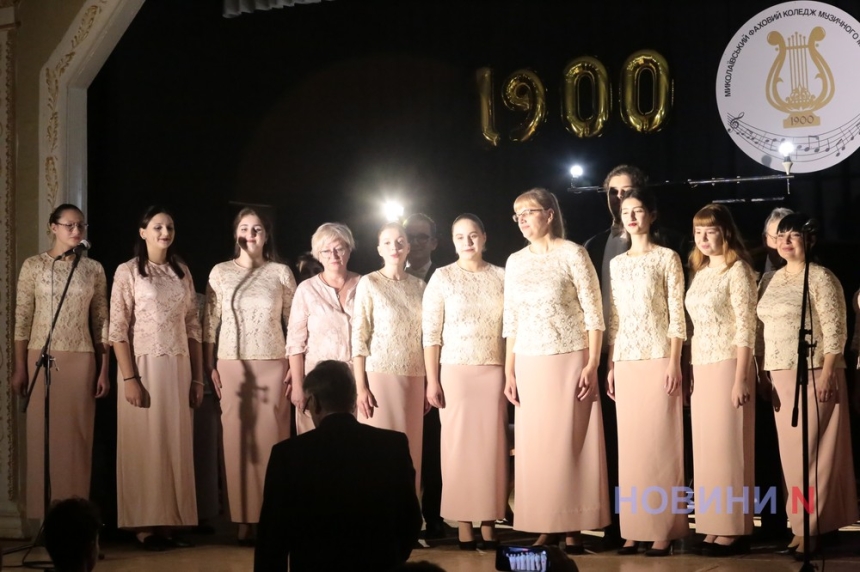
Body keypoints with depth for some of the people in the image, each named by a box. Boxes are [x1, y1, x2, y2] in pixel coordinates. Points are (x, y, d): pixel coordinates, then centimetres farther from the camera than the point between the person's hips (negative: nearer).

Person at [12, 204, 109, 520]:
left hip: (81, 360, 1)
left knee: (77, 436, 2)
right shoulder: (33, 265, 1)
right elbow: (22, 319, 1)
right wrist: (20, 368, -4)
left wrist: (104, 370, 3)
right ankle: (46, 516, 6)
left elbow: (102, 322, 7)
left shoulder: (94, 269, 7)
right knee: (43, 435, 0)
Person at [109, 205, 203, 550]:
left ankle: (168, 523, 13)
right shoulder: (128, 272, -4)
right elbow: (117, 330, -9)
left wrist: (197, 377, 8)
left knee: (176, 446, 6)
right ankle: (144, 526, 4)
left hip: (178, 368, 5)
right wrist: (129, 378, -16)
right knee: (144, 444, -2)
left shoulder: (182, 272, 11)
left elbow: (193, 328, 12)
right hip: (144, 366, -5)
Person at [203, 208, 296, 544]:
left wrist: (296, 365, -2)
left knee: (271, 439, -2)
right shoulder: (220, 272, 7)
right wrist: (208, 366, -1)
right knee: (237, 441, -1)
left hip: (272, 364, 0)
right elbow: (210, 323, 6)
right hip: (232, 365, 0)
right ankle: (244, 519, 2)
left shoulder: (281, 273, 6)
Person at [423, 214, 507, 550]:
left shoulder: (501, 277, 8)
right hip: (456, 371, -2)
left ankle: (489, 523, 5)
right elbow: (431, 333, 0)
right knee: (459, 444, -1)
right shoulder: (442, 277, 3)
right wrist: (432, 380, -6)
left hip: (494, 371, 2)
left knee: (492, 444, 1)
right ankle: (464, 526, 2)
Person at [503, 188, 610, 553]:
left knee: (570, 443, -3)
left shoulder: (572, 254, -4)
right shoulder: (515, 262, 11)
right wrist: (509, 372, 7)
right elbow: (511, 321, 13)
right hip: (529, 365, 5)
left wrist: (592, 365, -13)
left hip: (569, 360, -5)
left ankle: (573, 528, 1)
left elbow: (593, 314, -6)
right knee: (534, 445, 4)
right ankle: (545, 527, 10)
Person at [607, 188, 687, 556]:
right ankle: (634, 529, 7)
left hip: (658, 359, -5)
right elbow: (613, 319, 14)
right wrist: (610, 366, 6)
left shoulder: (667, 258, 0)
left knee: (660, 442, -4)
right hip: (625, 362, 5)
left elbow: (677, 315, -5)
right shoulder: (616, 264, 14)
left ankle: (662, 530, -2)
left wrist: (674, 363, -12)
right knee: (629, 445, 4)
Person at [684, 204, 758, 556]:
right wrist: (689, 372, 10)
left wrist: (741, 378, -18)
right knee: (706, 448, 6)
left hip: (727, 367, -7)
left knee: (728, 446, -5)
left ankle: (734, 530, -2)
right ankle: (715, 527, 11)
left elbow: (746, 328, -12)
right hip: (701, 369, 7)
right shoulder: (700, 273, 15)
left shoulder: (738, 270, -7)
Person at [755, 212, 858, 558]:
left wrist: (827, 374, -18)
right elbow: (761, 329, 15)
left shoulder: (821, 278, -6)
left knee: (814, 451, -4)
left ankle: (813, 528, -1)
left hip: (813, 375, -7)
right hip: (780, 377, 7)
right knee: (791, 452, 7)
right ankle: (803, 524, 13)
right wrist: (761, 373, 8)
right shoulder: (769, 280, 14)